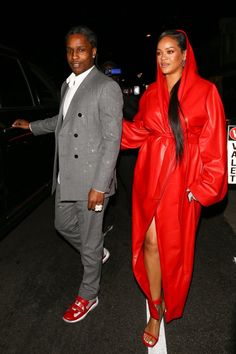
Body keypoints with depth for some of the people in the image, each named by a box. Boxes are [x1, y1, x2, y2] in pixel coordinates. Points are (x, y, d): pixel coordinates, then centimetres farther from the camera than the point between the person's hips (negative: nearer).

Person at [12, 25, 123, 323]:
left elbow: (112, 140, -17)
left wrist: (99, 186, -21)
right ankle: (96, 253, 50)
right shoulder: (67, 85, 13)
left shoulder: (107, 87, -13)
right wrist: (32, 126, 39)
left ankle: (88, 296, 30)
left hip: (91, 179, -8)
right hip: (66, 176, 8)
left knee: (89, 241, 7)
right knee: (63, 225, 23)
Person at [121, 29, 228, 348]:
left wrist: (203, 186, -10)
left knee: (175, 244, 10)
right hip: (151, 175, 3)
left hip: (183, 179, -2)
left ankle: (171, 302, 39)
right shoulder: (150, 93, 8)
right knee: (150, 241, 2)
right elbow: (139, 132, 11)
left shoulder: (205, 91, -2)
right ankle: (155, 311, 21)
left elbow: (214, 143, -5)